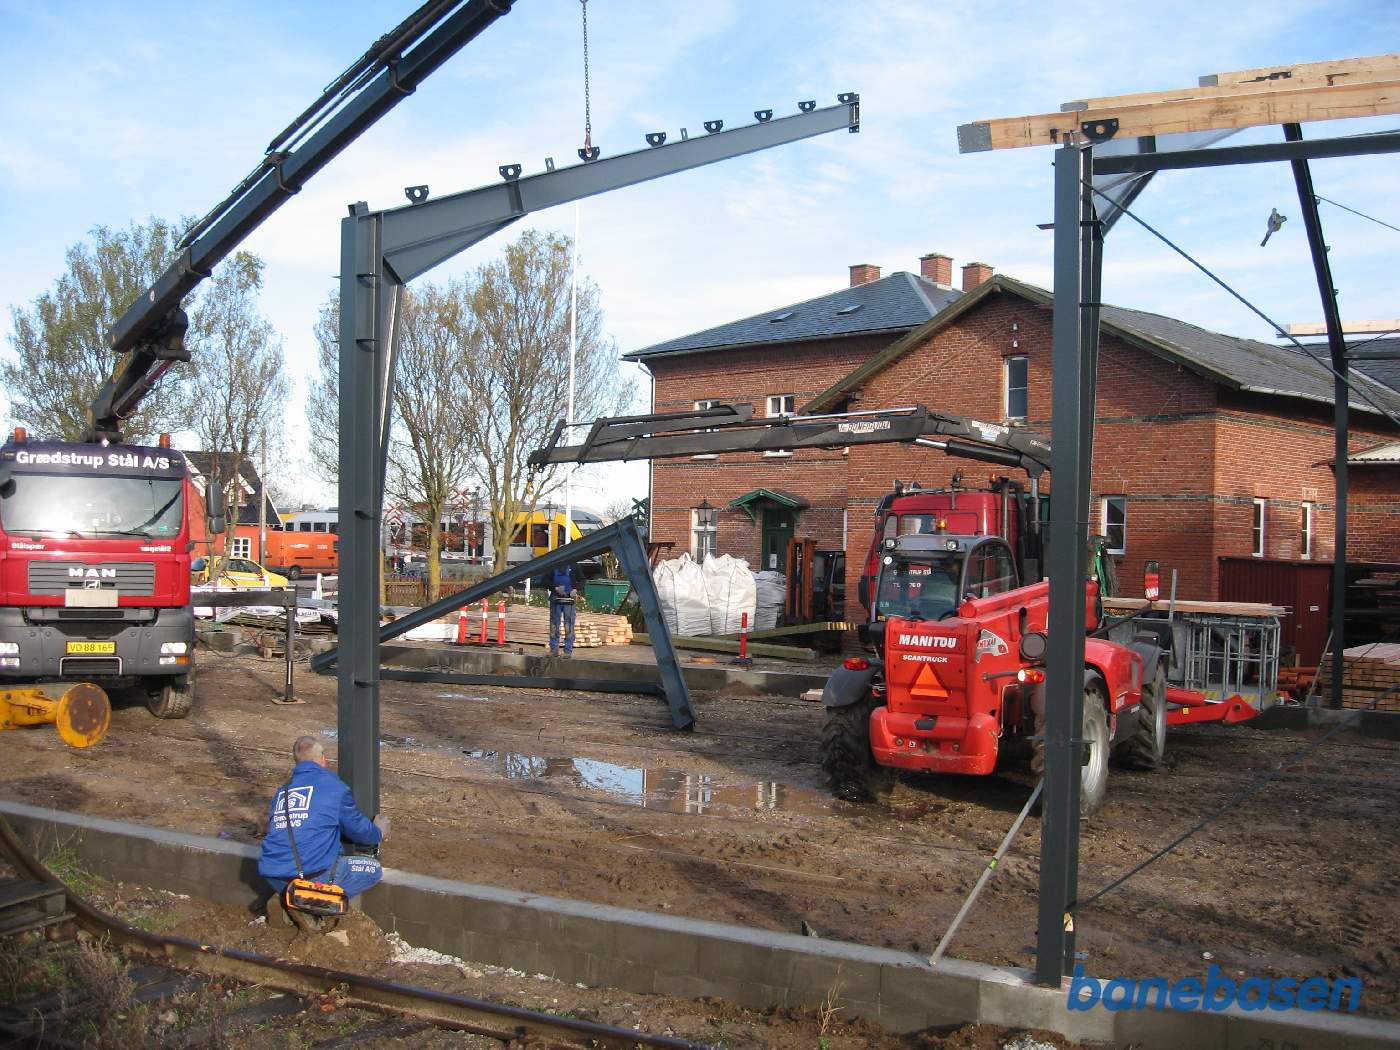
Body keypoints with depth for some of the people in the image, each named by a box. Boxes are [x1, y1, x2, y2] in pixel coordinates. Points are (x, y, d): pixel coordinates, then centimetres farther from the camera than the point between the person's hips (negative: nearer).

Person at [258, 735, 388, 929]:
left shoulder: (282, 791, 17)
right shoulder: (332, 785, -1)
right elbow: (358, 828, 6)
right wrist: (379, 832, 30)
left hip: (272, 877, 7)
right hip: (311, 875, -7)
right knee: (373, 868, 8)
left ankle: (284, 898, 10)